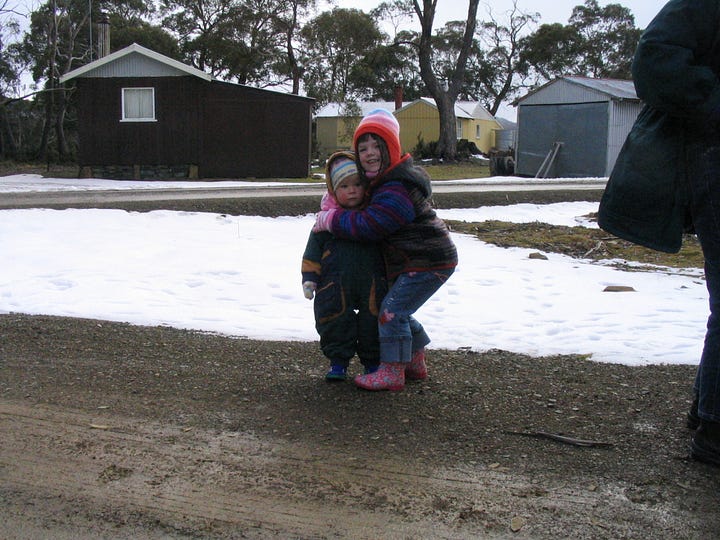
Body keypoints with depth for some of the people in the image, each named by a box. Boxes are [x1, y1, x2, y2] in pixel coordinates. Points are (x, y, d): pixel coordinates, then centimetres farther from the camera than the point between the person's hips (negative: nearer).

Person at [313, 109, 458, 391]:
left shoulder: (397, 190, -25)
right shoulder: (384, 181, 9)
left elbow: (368, 226, -27)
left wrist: (328, 219, -15)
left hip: (429, 262, -11)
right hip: (412, 261, 11)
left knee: (392, 310, -11)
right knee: (399, 310, 17)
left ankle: (392, 372, -3)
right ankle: (416, 363, 32)